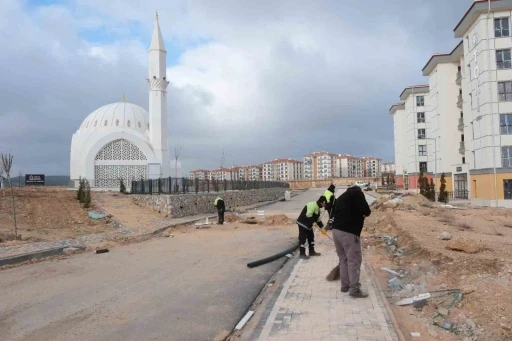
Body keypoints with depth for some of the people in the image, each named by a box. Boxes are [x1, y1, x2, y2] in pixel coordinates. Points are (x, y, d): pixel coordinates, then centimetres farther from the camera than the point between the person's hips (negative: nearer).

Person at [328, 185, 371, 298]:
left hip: (336, 230, 8)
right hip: (348, 232, -7)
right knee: (354, 260, 0)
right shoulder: (357, 193, 2)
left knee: (343, 259, 17)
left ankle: (345, 285, 24)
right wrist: (364, 213, 13)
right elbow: (366, 211, -9)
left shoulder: (341, 197, 24)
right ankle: (354, 289, 3)